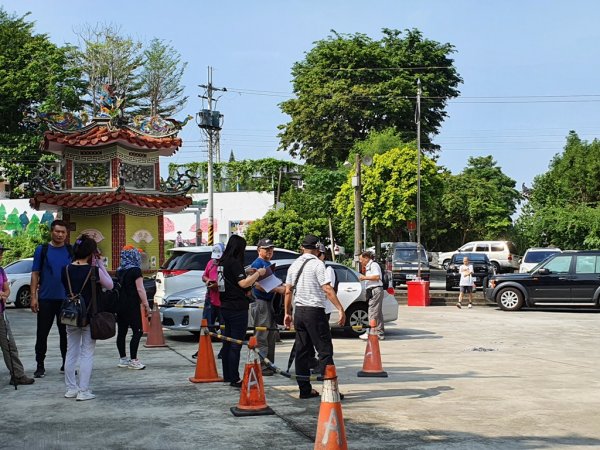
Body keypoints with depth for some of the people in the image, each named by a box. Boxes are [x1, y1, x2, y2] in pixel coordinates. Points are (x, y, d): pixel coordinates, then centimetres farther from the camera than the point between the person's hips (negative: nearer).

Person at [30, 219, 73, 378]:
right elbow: (35, 274, 2)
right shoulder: (41, 250, 2)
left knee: (66, 333, 8)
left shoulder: (71, 251, 6)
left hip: (66, 299, 1)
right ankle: (40, 366, 11)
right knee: (42, 333, 3)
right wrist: (33, 297, -5)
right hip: (46, 299, -1)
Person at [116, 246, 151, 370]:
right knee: (137, 332, -5)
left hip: (120, 305, 7)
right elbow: (140, 289, -13)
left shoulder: (119, 271, 11)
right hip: (132, 305, -7)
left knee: (121, 332, 9)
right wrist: (146, 305, -10)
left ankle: (122, 359, 15)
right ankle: (133, 360, -9)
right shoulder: (135, 270, -9)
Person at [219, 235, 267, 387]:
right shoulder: (234, 263, -14)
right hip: (237, 309, -9)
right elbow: (243, 283, -20)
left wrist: (248, 274, 17)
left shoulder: (223, 262, 11)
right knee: (236, 344, -6)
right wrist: (258, 273, -9)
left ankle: (227, 376, 21)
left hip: (225, 307, 9)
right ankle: (234, 379, -5)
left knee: (227, 343, 14)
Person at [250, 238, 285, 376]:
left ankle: (269, 366, 19)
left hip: (270, 302, 10)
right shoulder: (257, 263, -9)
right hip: (260, 302, -10)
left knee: (271, 336, 13)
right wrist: (278, 289, -24)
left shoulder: (269, 264, 20)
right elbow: (258, 284, -20)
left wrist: (282, 286, 11)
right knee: (262, 336, -9)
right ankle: (262, 367, -8)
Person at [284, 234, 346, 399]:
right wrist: (341, 309, -16)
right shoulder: (317, 264, -9)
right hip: (314, 311, -7)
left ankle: (305, 389, 11)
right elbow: (327, 289, -16)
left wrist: (287, 313, 19)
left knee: (302, 351, 9)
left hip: (299, 311, 7)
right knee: (325, 350, -4)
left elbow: (288, 291, 13)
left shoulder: (294, 265, 11)